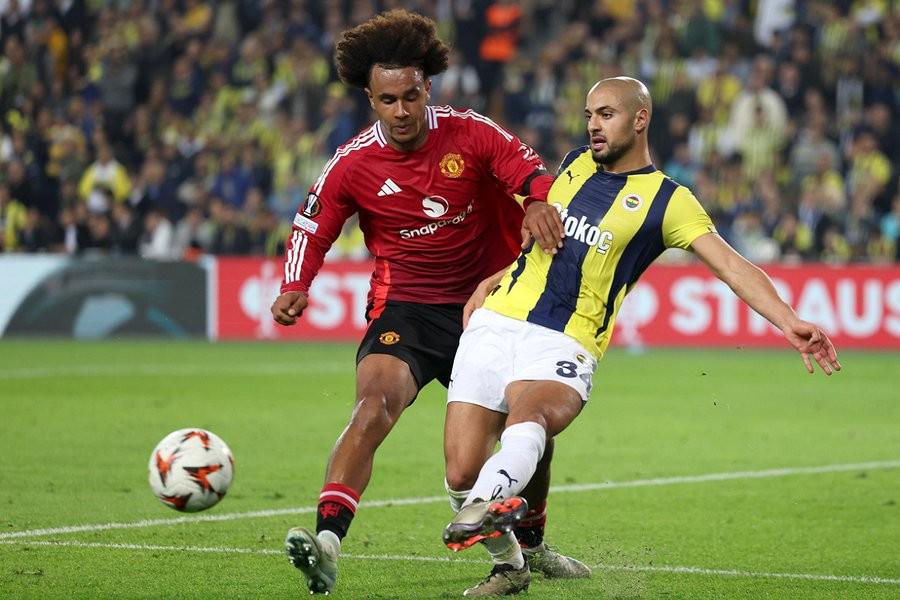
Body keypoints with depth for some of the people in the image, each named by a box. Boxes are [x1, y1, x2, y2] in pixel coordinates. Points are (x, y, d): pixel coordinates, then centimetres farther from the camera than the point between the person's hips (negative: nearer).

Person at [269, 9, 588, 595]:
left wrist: (539, 202, -34)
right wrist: (294, 288, -14)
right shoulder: (354, 164, -7)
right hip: (405, 310, -3)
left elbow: (531, 173, -10)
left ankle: (532, 546, 37)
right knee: (375, 404, -30)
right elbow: (312, 228, 3)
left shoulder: (472, 134, -8)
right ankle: (327, 538, -43)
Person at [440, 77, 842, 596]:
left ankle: (487, 502, -65)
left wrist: (789, 321, -20)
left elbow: (731, 265, -7)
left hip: (564, 346, -4)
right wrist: (497, 278, 21)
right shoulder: (575, 164, 16)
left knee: (529, 416, -38)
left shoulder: (667, 200, 1)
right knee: (462, 470, -5)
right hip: (497, 321, 4)